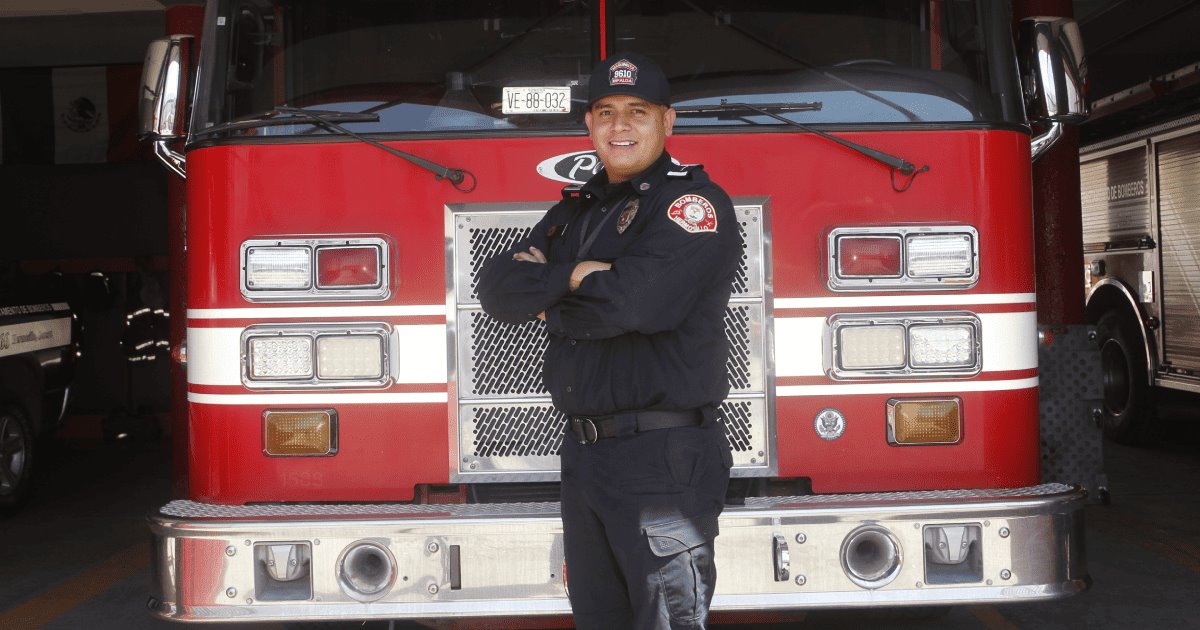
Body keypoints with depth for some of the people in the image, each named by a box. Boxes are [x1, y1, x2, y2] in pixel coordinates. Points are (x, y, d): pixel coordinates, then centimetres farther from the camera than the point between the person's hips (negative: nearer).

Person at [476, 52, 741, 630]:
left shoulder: (693, 202, -7)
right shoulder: (574, 212, 17)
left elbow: (637, 297, -22)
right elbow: (498, 288, 5)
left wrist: (548, 301, -5)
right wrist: (575, 274, -12)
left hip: (663, 464, -7)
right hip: (584, 455, 7)